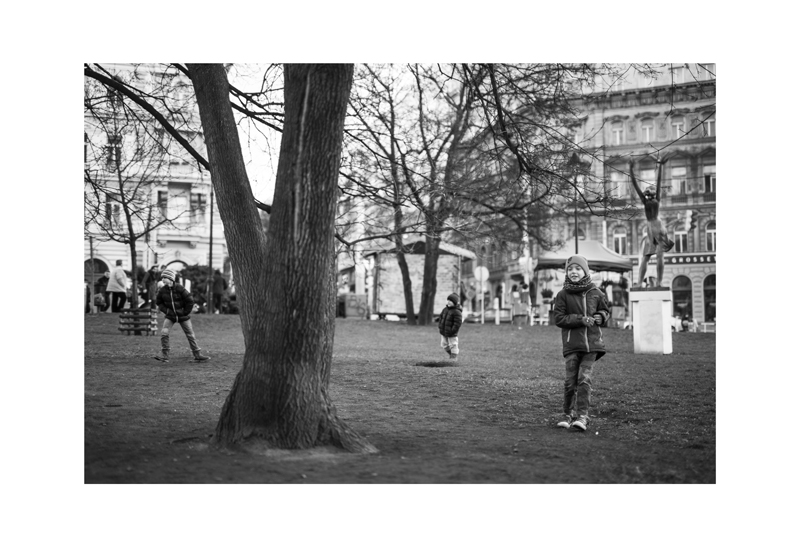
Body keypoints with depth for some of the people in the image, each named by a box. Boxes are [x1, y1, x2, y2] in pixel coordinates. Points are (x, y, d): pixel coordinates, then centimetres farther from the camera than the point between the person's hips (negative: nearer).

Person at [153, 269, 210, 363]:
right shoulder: (162, 290, -8)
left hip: (182, 316, -2)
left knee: (190, 335, 4)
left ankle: (197, 355, 15)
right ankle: (165, 356, -9)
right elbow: (158, 302, 9)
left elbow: (190, 301, -11)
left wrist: (185, 312, -8)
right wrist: (166, 310, -2)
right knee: (164, 333, -15)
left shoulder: (180, 288, -17)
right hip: (170, 316, 2)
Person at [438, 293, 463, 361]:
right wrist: (440, 327, 8)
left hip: (452, 334, -8)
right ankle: (452, 355, 36)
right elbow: (441, 316, 16)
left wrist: (452, 332, -21)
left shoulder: (457, 312, -19)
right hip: (444, 332, 8)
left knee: (453, 346, 2)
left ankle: (454, 359, 12)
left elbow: (457, 323, -21)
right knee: (444, 345, 18)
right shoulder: (445, 309, 4)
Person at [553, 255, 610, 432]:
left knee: (584, 378, -7)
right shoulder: (563, 295, 1)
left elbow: (606, 311, 19)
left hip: (591, 341, 1)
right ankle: (569, 414, 14)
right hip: (572, 342, -1)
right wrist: (581, 319, -15)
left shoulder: (595, 293, 7)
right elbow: (559, 318, -4)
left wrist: (600, 317, -4)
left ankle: (582, 415, -4)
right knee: (571, 380, -1)